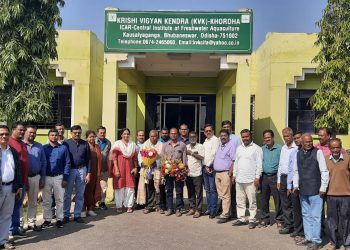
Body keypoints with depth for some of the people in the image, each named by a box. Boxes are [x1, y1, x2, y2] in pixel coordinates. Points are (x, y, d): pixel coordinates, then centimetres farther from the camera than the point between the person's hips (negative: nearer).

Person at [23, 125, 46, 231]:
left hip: (35, 177, 4)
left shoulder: (39, 146, 8)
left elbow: (43, 162, 11)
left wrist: (42, 178, 8)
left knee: (33, 202, 13)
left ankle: (32, 223, 24)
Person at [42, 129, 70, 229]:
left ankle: (59, 219, 15)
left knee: (59, 199, 5)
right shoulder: (44, 148, 2)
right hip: (46, 177, 0)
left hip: (59, 177, 0)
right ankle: (47, 219, 20)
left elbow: (67, 164, 2)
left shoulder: (63, 148, 2)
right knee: (46, 200, 8)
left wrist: (65, 178, -3)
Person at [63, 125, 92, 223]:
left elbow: (89, 159, 5)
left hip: (82, 170, 2)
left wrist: (88, 174, 0)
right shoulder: (66, 143, -2)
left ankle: (77, 215, 19)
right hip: (70, 170, -2)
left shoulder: (85, 144, 4)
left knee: (80, 195, 8)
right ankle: (66, 215, 17)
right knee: (67, 194, 6)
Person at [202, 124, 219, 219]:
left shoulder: (215, 140, -7)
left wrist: (208, 165, -11)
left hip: (212, 167, -8)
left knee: (213, 190, -6)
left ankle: (213, 210, -1)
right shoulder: (205, 142, 19)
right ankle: (209, 208, 20)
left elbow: (213, 154, -14)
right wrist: (205, 166, 5)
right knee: (207, 189, 12)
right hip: (205, 167, 8)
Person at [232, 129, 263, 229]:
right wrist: (234, 175, 14)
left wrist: (257, 177, -13)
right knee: (240, 201, 11)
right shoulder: (239, 148, 15)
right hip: (239, 179, 6)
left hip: (251, 179, -6)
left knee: (252, 201, 0)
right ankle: (241, 218, 20)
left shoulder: (256, 148, -4)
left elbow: (259, 164, -8)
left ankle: (252, 220, 8)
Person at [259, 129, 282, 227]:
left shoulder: (279, 148, -7)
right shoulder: (262, 149, 10)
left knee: (277, 199, 1)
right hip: (264, 176, 5)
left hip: (275, 176, -5)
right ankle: (265, 218, 23)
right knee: (264, 199, 11)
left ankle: (279, 219, 14)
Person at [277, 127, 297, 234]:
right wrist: (279, 180, 16)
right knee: (284, 203, 10)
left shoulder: (296, 148, -9)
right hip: (283, 177, 7)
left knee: (291, 204, -1)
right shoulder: (283, 148, 15)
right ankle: (286, 223, 19)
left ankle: (289, 225, 7)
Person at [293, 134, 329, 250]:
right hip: (303, 191, 6)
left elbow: (324, 172, -7)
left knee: (315, 216, -1)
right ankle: (308, 238, 26)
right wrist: (295, 185, 11)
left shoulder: (318, 152, -7)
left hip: (315, 191, -6)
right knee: (306, 215, 14)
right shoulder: (298, 154, 9)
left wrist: (323, 188, -8)